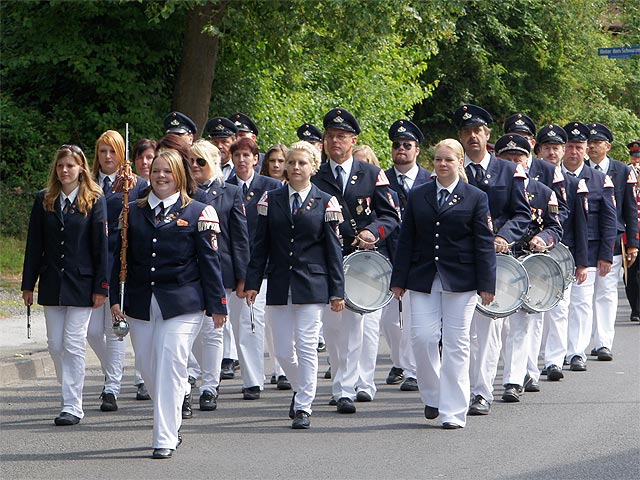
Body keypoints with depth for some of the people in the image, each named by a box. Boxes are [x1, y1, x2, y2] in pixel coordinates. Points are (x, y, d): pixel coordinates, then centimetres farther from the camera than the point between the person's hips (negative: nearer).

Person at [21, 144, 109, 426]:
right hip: (52, 284, 4)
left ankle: (73, 406, -3)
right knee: (55, 345, 6)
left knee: (74, 344, -6)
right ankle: (70, 392, 21)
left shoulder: (95, 201, -2)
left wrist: (101, 287, -8)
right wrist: (28, 284, 5)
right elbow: (34, 245, 9)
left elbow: (101, 246, -4)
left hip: (81, 284, -4)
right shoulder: (44, 200, 8)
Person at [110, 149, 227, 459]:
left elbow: (209, 261, 2)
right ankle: (171, 425, 25)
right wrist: (115, 298, 3)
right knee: (149, 371, 6)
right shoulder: (133, 212, 12)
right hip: (140, 303, 4)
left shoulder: (198, 213, 4)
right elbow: (121, 257, 11)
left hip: (182, 304, -4)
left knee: (170, 368, -11)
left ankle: (165, 439, -8)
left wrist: (217, 304, -1)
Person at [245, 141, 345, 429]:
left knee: (307, 347, -5)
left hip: (312, 284, -2)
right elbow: (261, 245, 8)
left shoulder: (325, 203, 2)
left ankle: (303, 407, 2)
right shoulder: (271, 200, 7)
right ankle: (301, 389, 29)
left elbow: (333, 250, 2)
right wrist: (253, 283, 1)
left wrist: (337, 291, -1)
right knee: (283, 350, 3)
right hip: (279, 284, 2)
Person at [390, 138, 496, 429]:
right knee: (422, 338, -8)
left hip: (460, 281, -2)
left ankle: (453, 412, 3)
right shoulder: (417, 196, 10)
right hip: (423, 281, 2)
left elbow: (484, 244, 0)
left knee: (456, 345, -1)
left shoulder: (476, 198, 3)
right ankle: (432, 396, 15)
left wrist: (486, 285, -5)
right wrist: (399, 280, 5)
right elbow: (406, 240, 10)